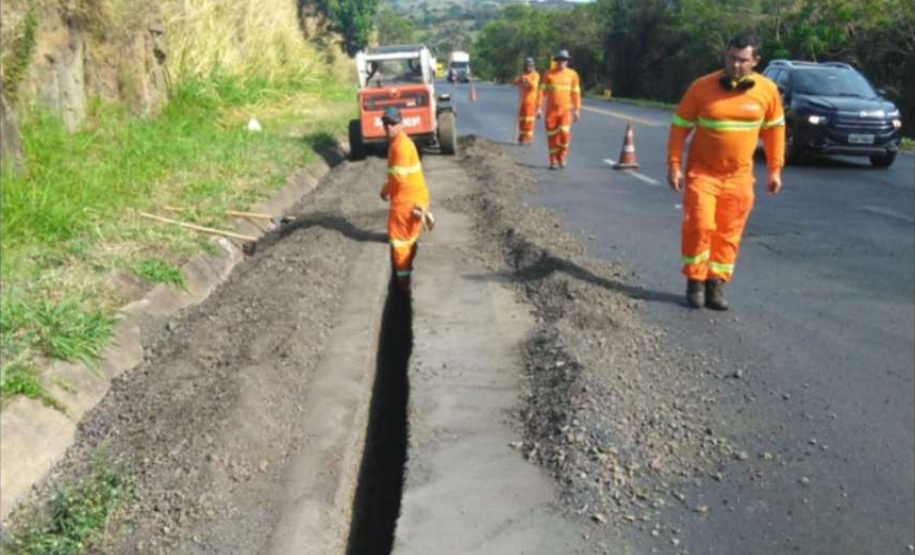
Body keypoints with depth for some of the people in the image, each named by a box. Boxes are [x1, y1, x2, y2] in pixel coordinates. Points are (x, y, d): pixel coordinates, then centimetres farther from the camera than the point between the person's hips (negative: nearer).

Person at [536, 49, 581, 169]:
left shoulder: (572, 74, 3)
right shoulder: (548, 73, 0)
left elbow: (575, 93, 7)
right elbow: (541, 91, 1)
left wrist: (577, 110, 4)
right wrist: (539, 107, -6)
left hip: (566, 110, 0)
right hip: (551, 110, 0)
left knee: (565, 133, -17)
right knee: (552, 136, 2)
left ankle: (562, 157, 5)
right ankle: (553, 161, 15)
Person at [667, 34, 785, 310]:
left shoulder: (767, 90, -2)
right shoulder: (702, 87, -9)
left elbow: (774, 129, 10)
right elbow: (679, 127, -3)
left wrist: (775, 170, 10)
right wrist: (674, 166, -6)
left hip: (739, 176, 2)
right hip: (702, 171, -2)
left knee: (728, 234, 6)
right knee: (699, 226, -8)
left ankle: (716, 284, 16)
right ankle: (695, 282, 7)